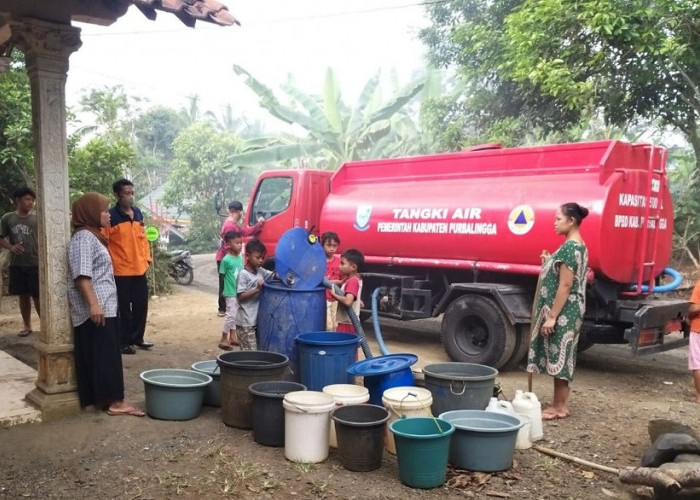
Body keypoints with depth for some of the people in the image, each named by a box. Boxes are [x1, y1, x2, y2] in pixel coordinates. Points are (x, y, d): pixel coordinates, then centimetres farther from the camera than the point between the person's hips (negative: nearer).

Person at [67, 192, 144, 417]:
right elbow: (82, 275, -23)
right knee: (105, 354, -8)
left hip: (104, 306, 10)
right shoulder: (83, 237, -13)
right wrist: (93, 304, -28)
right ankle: (114, 400, -5)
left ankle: (103, 398, 16)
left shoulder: (92, 236, 18)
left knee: (101, 354, 11)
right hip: (95, 308, -10)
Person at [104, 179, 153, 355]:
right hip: (121, 271, -6)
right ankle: (124, 341, 14)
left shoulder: (138, 213, 10)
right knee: (124, 308, 3)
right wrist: (110, 264, -13)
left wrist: (147, 258, 12)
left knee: (141, 306, 12)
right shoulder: (110, 216, -10)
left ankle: (137, 337, 26)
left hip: (139, 269, 6)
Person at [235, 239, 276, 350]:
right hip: (246, 322, -8)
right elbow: (240, 296, -16)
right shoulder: (243, 274, -13)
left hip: (258, 319, 8)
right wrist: (257, 289, -24)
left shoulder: (261, 271, 8)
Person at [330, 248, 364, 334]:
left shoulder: (352, 282, -21)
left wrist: (334, 294, -19)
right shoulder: (355, 279, 10)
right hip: (347, 322, 10)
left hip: (347, 324, -10)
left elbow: (348, 301, -33)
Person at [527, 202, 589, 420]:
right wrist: (549, 263, 11)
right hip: (568, 311, 10)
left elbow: (565, 285, -22)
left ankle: (559, 408, 7)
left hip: (563, 312, -10)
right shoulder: (579, 246, 13)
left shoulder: (569, 247, -18)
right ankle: (559, 403, 23)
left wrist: (552, 316, -21)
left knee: (558, 357, -2)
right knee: (561, 357, 14)